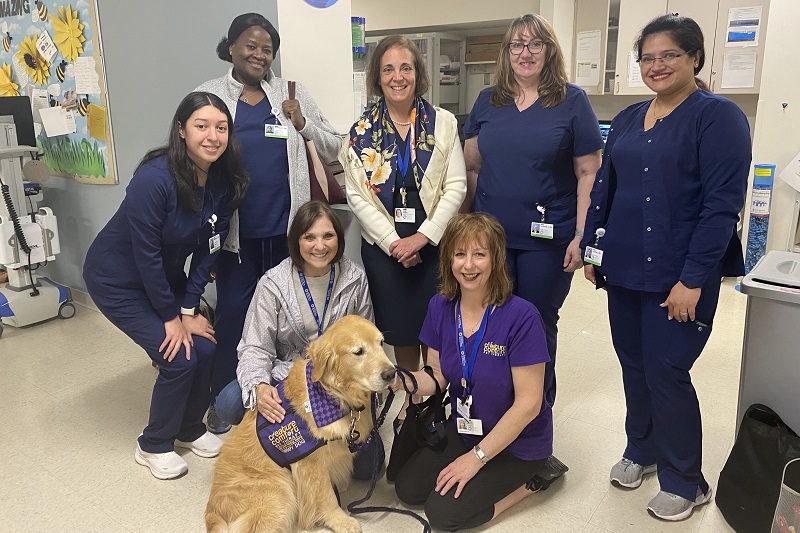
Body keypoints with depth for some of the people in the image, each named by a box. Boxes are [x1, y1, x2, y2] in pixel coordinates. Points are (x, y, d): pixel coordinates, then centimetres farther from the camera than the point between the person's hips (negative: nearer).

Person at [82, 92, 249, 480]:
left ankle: (190, 429, 24)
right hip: (117, 280, -6)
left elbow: (207, 248, -6)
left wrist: (189, 309, -9)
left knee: (205, 348, -3)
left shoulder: (224, 182, -12)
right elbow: (146, 255, -25)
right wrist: (172, 317, -17)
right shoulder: (154, 179, -31)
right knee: (179, 358, -11)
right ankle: (153, 446, 14)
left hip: (166, 277, 6)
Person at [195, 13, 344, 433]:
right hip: (238, 228, -1)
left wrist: (303, 124, -10)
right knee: (233, 310, 6)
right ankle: (223, 397, 25)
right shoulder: (210, 95, 3)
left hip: (287, 224, 1)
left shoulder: (290, 94, 7)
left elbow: (333, 148, 8)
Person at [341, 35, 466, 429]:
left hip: (435, 243, 0)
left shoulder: (443, 123, 1)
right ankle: (410, 401, 28)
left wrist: (422, 236, -14)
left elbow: (456, 186, -4)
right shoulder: (362, 130, 2)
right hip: (384, 245, 1)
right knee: (401, 328, 9)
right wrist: (393, 242, -10)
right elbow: (357, 195, -1)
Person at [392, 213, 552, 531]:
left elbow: (528, 403, -23)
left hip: (516, 441, -6)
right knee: (408, 488, -2)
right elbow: (438, 377, -1)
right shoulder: (441, 307, -8)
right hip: (463, 428, 6)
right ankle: (490, 480, 16)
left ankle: (527, 481, 7)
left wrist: (477, 457, -19)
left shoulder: (521, 317, -26)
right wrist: (400, 379, -23)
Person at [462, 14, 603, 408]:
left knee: (538, 324, 10)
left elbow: (588, 174, -3)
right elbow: (472, 167, 11)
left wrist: (581, 235, -9)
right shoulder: (487, 101, 7)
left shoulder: (572, 101, -1)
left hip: (547, 240, -2)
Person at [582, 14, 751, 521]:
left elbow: (722, 204, -13)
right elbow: (605, 187, 17)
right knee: (634, 364, 14)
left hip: (678, 276, -6)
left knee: (667, 371, -2)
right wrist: (591, 247, 11)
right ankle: (642, 450, 35)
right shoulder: (628, 119, 12)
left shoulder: (718, 116, -7)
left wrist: (693, 279, -17)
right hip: (624, 270, 6)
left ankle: (684, 480, 19)